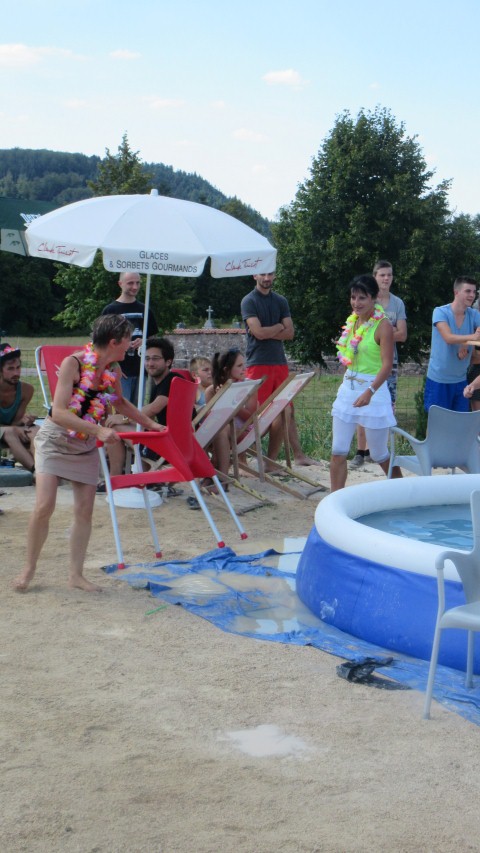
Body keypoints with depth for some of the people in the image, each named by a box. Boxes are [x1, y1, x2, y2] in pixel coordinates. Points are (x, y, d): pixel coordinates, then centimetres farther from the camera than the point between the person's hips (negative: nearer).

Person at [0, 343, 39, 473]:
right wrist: (13, 428, -31)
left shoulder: (26, 390, -7)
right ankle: (36, 469, -52)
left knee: (35, 431, -26)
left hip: (11, 431, 4)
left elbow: (16, 421, -5)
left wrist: (23, 421, -29)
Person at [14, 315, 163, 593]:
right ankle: (29, 568, 6)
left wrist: (149, 422, 21)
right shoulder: (73, 363, -22)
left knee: (85, 509, 0)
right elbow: (59, 413, -28)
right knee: (45, 506, -13)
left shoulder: (114, 370, -4)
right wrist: (99, 430, -36)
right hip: (55, 441, -5)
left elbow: (119, 402, 18)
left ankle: (76, 574, 11)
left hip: (86, 446, 5)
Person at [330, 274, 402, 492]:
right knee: (338, 451, 0)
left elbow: (387, 365, -21)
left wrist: (370, 392, -33)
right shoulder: (353, 321, 6)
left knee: (379, 454, 7)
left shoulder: (382, 326, -15)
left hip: (373, 390, -6)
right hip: (348, 388, 6)